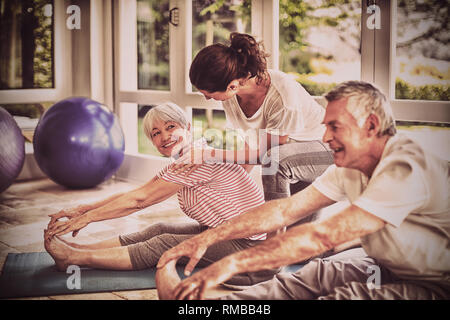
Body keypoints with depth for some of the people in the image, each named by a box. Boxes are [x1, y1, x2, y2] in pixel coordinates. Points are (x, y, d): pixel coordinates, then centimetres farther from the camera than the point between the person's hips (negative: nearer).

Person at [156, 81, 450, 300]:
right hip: (386, 270, 8)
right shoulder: (350, 165, 0)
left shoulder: (406, 170, -29)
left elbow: (323, 236, -34)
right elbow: (287, 209, -4)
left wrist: (233, 263, -35)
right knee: (299, 280, -9)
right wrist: (209, 237, -12)